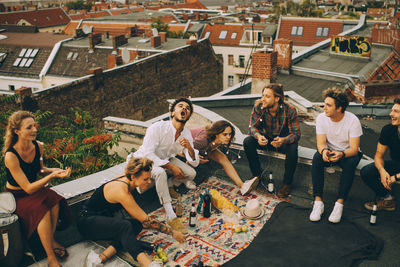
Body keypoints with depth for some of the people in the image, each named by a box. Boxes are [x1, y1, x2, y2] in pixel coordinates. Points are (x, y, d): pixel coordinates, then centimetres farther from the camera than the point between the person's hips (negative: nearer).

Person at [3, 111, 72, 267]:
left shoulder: (38, 146, -8)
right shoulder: (11, 156, -27)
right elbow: (28, 188, -26)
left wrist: (55, 171, -9)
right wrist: (52, 176, -34)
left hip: (35, 189, 6)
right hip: (17, 196, -5)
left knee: (54, 200, -26)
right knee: (42, 210, -31)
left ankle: (50, 240, -6)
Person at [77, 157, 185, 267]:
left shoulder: (126, 182, -2)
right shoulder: (121, 191, -28)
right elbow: (146, 220, -25)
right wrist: (173, 233, -20)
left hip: (104, 219, 9)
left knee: (137, 224, -15)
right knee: (124, 226, -34)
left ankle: (101, 258, -28)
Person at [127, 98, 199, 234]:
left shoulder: (187, 134, -10)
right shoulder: (157, 128, -28)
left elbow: (195, 162, -9)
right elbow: (147, 154, -30)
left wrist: (189, 148, -32)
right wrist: (171, 167, -32)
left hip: (166, 159, 6)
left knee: (191, 173, -14)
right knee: (160, 172, -38)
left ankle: (169, 185, 14)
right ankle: (170, 216, -31)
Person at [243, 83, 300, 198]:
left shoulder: (289, 111, -25)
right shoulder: (258, 106, -18)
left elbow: (296, 133, -24)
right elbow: (252, 126, -14)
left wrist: (283, 140, -46)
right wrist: (258, 136, -39)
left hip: (283, 139, -3)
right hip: (266, 138, 3)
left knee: (292, 149, -35)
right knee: (248, 142, -23)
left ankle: (287, 183, -13)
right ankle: (257, 175, -5)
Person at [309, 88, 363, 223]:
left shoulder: (353, 120, -21)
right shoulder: (321, 118, -13)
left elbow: (354, 149, -24)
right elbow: (321, 143, -15)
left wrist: (341, 154, -46)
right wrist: (324, 151, -40)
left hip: (348, 152, -2)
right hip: (330, 150, 2)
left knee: (350, 164, -36)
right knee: (316, 158, -30)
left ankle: (339, 203, -30)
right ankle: (318, 201, -30)